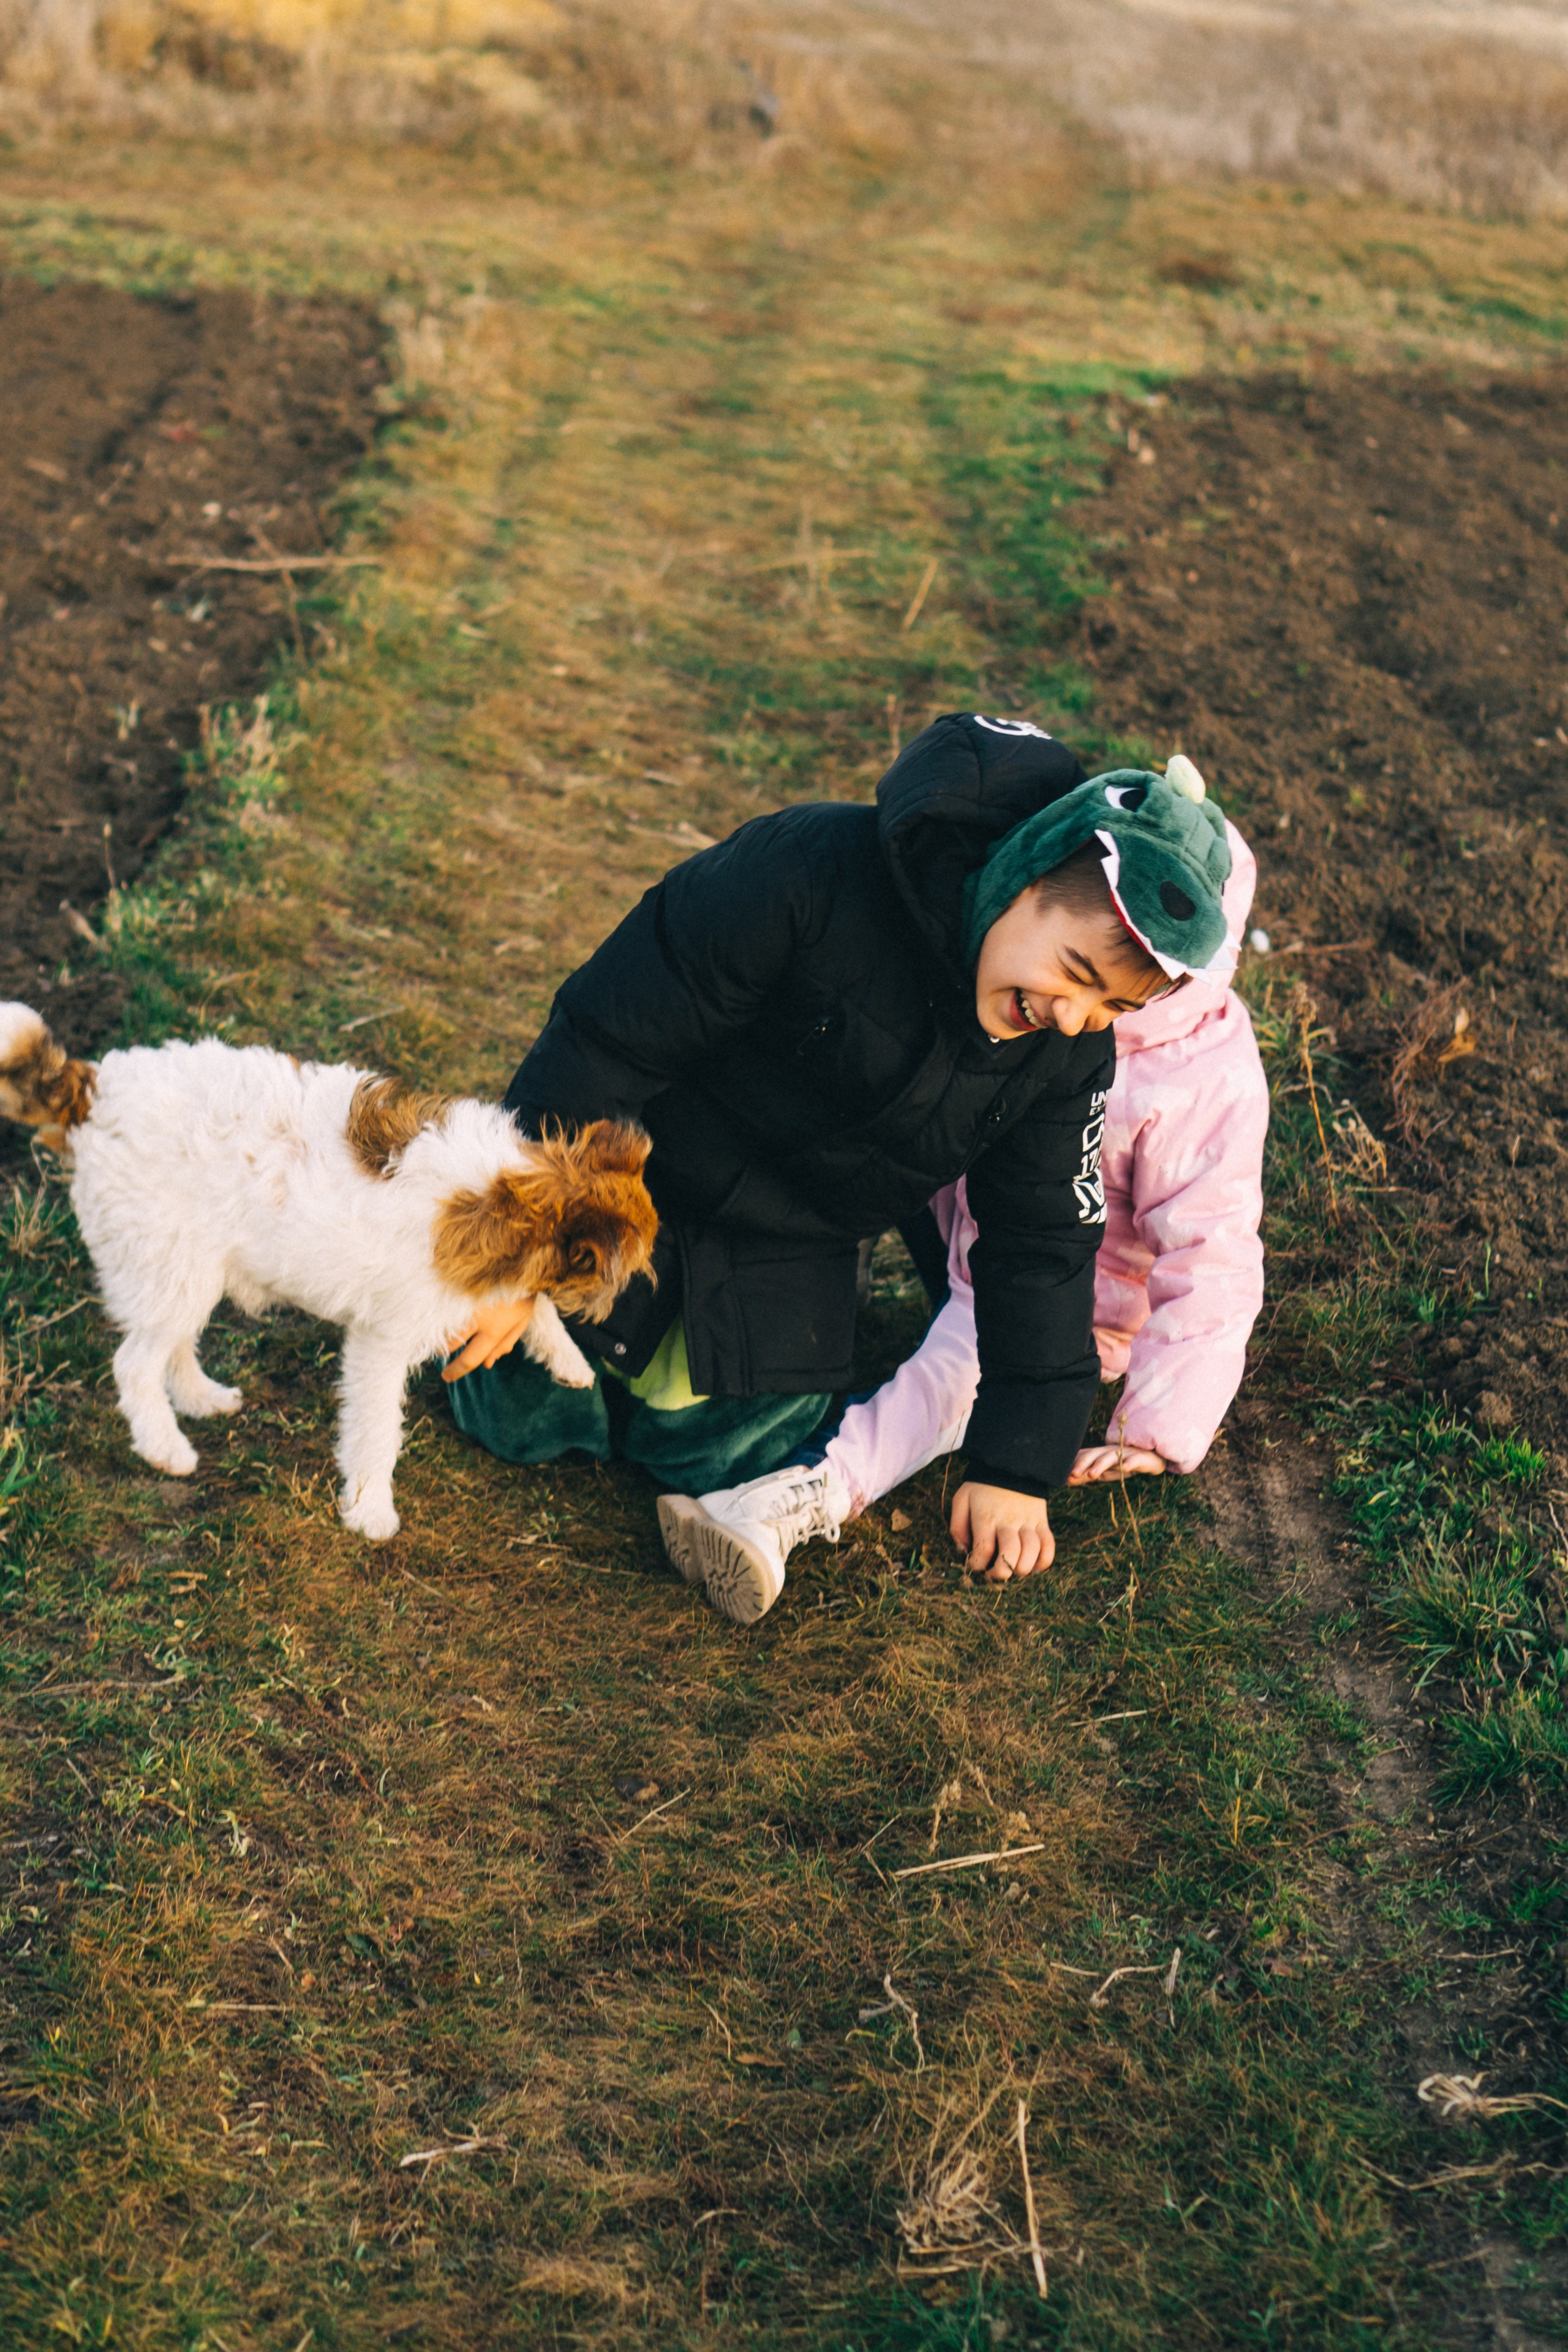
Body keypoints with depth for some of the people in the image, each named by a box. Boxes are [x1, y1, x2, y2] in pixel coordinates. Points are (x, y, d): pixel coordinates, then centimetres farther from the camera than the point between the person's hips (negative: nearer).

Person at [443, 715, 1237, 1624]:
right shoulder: (817, 874, -36)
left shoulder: (1071, 1056, -18)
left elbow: (1041, 1245, -6)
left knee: (725, 1458, 9)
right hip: (630, 1174, -4)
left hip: (792, 1249, 4)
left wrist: (1018, 1465, -5)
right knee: (528, 1417, 5)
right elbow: (609, 1035, -30)